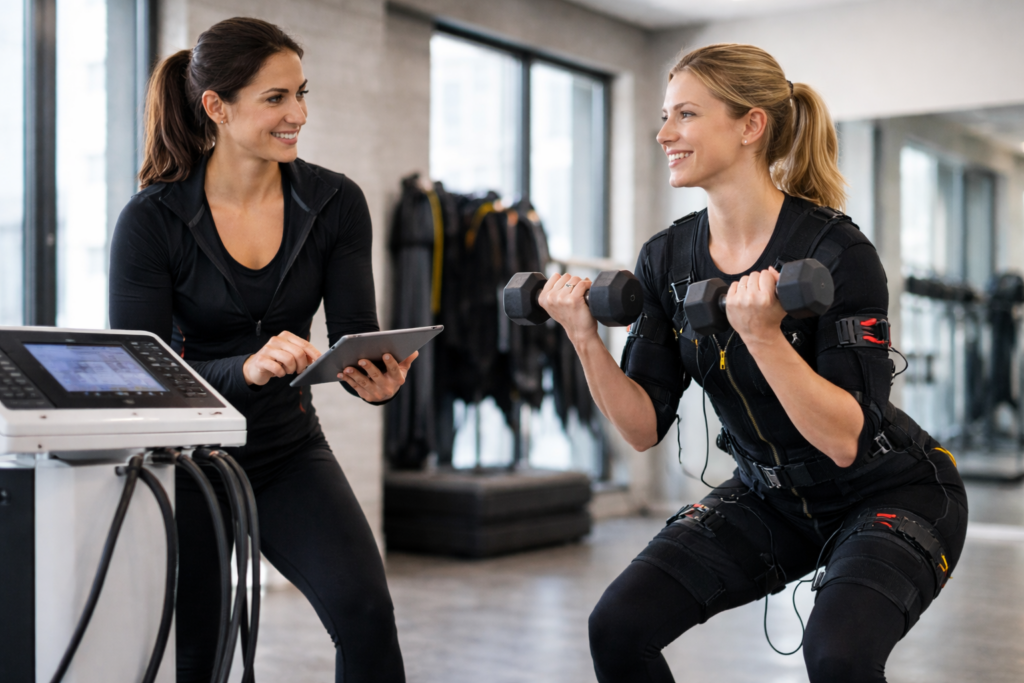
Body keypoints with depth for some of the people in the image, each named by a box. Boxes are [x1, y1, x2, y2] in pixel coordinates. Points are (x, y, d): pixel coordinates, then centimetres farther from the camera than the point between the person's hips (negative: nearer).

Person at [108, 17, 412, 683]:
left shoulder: (336, 202, -7)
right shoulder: (152, 220, -15)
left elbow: (354, 335, -6)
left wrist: (374, 378, -30)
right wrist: (245, 368, -37)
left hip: (288, 450, 2)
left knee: (365, 608, -19)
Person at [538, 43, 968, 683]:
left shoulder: (836, 251, -23)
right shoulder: (666, 259, -6)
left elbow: (846, 439, -28)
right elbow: (644, 428, -6)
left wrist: (762, 334, -39)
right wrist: (586, 338, -20)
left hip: (891, 494, -5)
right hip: (769, 495, 5)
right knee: (618, 626, -11)